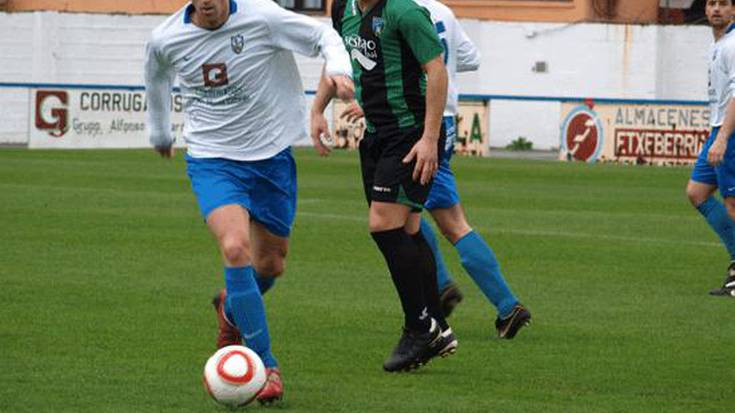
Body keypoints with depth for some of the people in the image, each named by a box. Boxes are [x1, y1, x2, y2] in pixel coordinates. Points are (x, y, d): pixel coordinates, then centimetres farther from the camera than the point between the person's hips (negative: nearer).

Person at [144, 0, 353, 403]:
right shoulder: (165, 40, -6)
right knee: (235, 248, -24)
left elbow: (324, 36, -6)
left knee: (270, 264, 11)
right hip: (212, 160, 0)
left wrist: (338, 69, -27)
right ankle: (266, 366, -13)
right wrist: (159, 132, 30)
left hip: (272, 156, 1)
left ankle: (232, 308, 48)